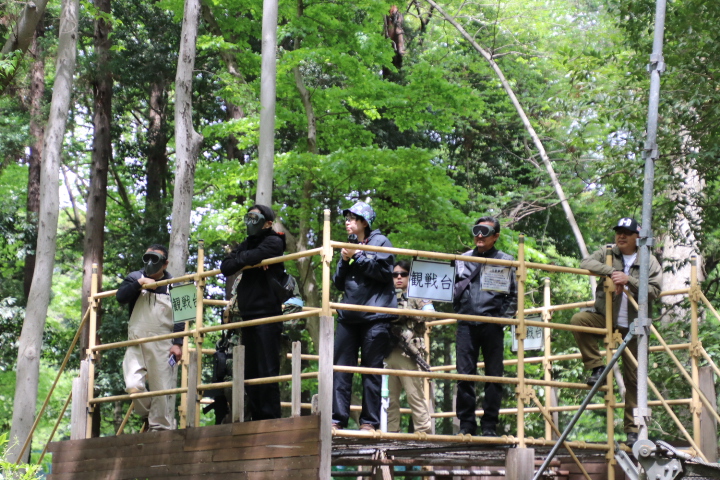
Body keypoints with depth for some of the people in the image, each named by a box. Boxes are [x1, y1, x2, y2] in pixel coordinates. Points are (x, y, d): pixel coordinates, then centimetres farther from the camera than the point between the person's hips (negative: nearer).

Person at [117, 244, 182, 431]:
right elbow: (121, 297, -7)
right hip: (136, 344, 1)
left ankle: (161, 428, 3)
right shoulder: (135, 278, 11)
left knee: (163, 390, -5)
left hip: (163, 346, -1)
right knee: (133, 387, -14)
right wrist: (139, 283, -16)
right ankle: (148, 415, 13)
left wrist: (178, 344, -7)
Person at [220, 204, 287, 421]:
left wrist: (239, 259, 5)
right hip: (248, 314, 8)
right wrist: (247, 261, -7)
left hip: (267, 315, -8)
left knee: (267, 371, -11)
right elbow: (225, 267, 8)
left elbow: (253, 257, -16)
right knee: (250, 372, 6)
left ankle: (271, 418, -12)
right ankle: (257, 418, 9)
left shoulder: (273, 242, -1)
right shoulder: (247, 244, 20)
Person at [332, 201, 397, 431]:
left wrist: (357, 257, -8)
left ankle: (370, 421, -2)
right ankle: (338, 418, -3)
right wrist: (344, 261, 2)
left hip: (375, 315, -6)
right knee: (341, 367, -2)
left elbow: (384, 272, -11)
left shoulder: (380, 241, 4)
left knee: (372, 369, -3)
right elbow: (338, 283, 19)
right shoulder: (349, 246, 21)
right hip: (349, 315, 6)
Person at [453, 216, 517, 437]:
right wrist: (458, 310, 5)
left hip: (492, 325, -1)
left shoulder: (505, 261, 8)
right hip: (466, 325, 1)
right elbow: (451, 289, 19)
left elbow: (513, 295, 10)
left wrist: (503, 317, -1)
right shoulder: (463, 260, 13)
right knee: (465, 374, -2)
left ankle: (490, 425, 5)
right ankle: (466, 424, 3)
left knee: (494, 375, 0)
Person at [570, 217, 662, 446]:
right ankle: (596, 366, -16)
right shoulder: (607, 254, 5)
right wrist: (612, 271, -24)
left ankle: (633, 429, 10)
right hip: (605, 319, 1)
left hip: (633, 326, -1)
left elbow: (654, 290, -9)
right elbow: (586, 263, -12)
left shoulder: (649, 262, 1)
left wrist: (628, 280, -22)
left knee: (634, 379, 2)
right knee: (578, 320, -31)